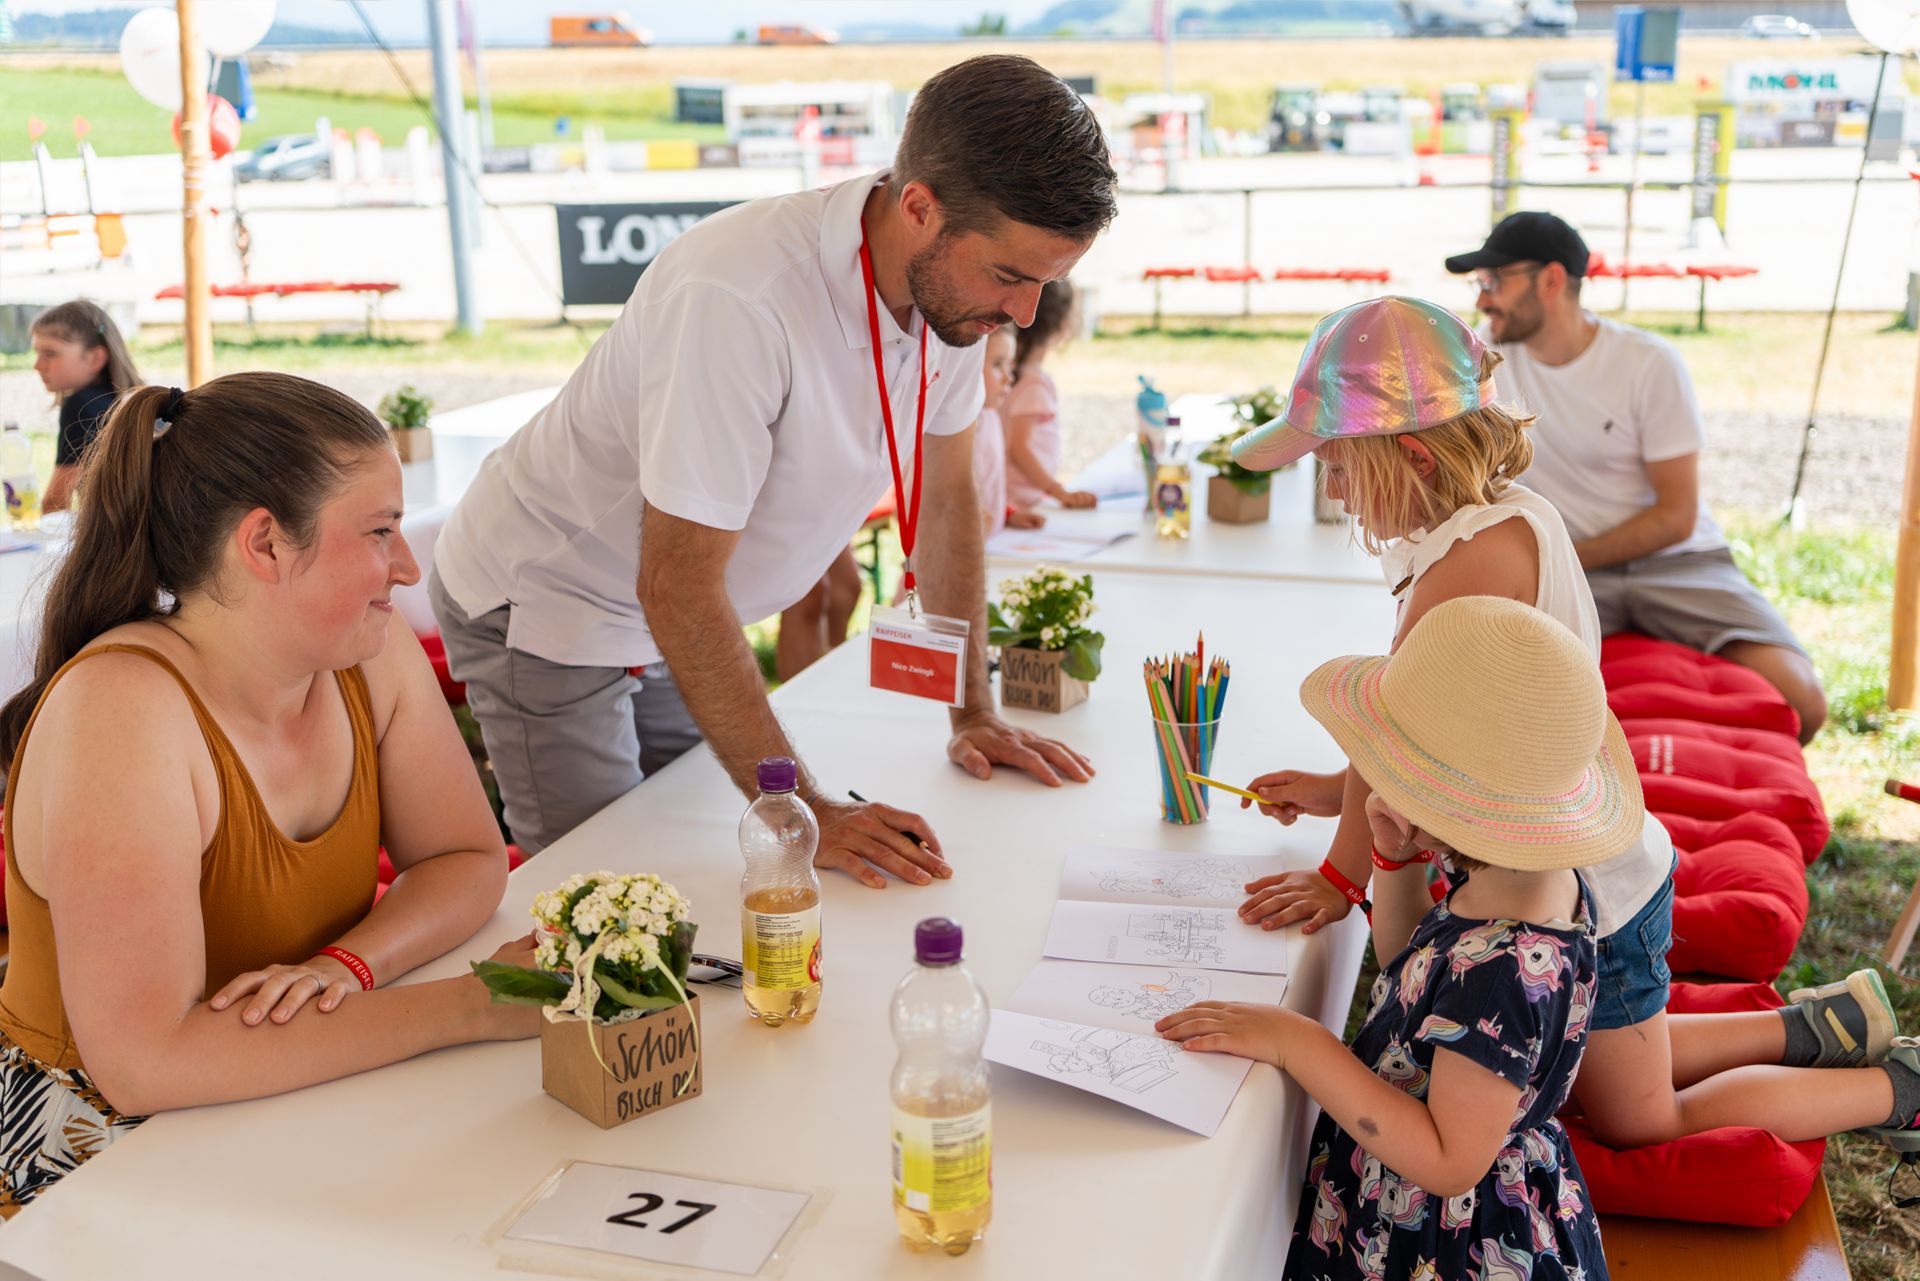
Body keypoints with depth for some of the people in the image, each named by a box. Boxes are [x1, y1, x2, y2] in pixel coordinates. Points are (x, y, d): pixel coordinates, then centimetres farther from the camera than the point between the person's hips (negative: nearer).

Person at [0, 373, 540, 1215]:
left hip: (293, 1108, 6)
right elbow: (145, 1063, -31)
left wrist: (347, 964, -19)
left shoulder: (372, 654, -6)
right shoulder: (119, 712, -26)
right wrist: (468, 1006, -30)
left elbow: (468, 860, 2)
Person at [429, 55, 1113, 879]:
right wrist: (805, 810, -31)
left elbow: (947, 496, 2)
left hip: (677, 625, 7)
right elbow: (678, 588, -32)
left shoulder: (956, 280, -12)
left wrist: (974, 715, 1)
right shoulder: (737, 300, -36)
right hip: (544, 605, -6)